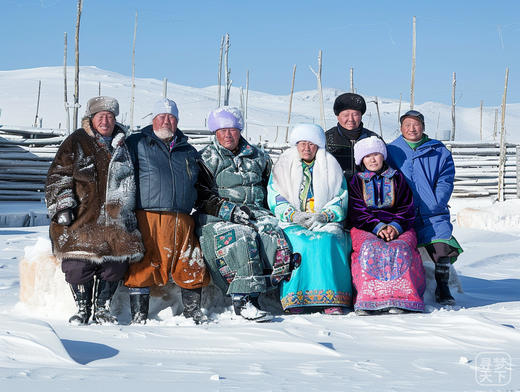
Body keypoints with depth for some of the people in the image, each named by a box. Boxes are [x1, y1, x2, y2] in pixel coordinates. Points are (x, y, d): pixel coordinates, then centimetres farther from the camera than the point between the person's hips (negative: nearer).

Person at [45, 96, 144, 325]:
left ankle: (102, 310, 15)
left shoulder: (122, 147, 18)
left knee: (115, 266, -2)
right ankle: (83, 309, 8)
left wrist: (128, 213, 23)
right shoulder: (76, 142, 5)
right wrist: (62, 206, -10)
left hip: (115, 219, 4)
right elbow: (59, 176, 1)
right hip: (81, 218, -3)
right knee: (79, 264, -10)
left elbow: (129, 183, 26)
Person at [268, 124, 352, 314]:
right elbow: (275, 198, 6)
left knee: (328, 241, -31)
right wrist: (295, 216, -11)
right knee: (299, 243, -33)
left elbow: (340, 200, 10)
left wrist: (324, 215, -9)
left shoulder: (331, 166, 14)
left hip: (325, 223, 1)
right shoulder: (283, 165, 14)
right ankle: (294, 300, -37)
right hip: (293, 224, 0)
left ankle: (331, 300, -36)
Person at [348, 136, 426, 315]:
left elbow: (407, 209, 8)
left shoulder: (397, 179, 16)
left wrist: (395, 227, -12)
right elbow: (357, 213, 1)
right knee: (370, 248, -35)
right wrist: (378, 228, -15)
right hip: (364, 230, -1)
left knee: (400, 249, -33)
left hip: (399, 228, 1)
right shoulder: (355, 182, 14)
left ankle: (399, 299, -36)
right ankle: (368, 299, -39)